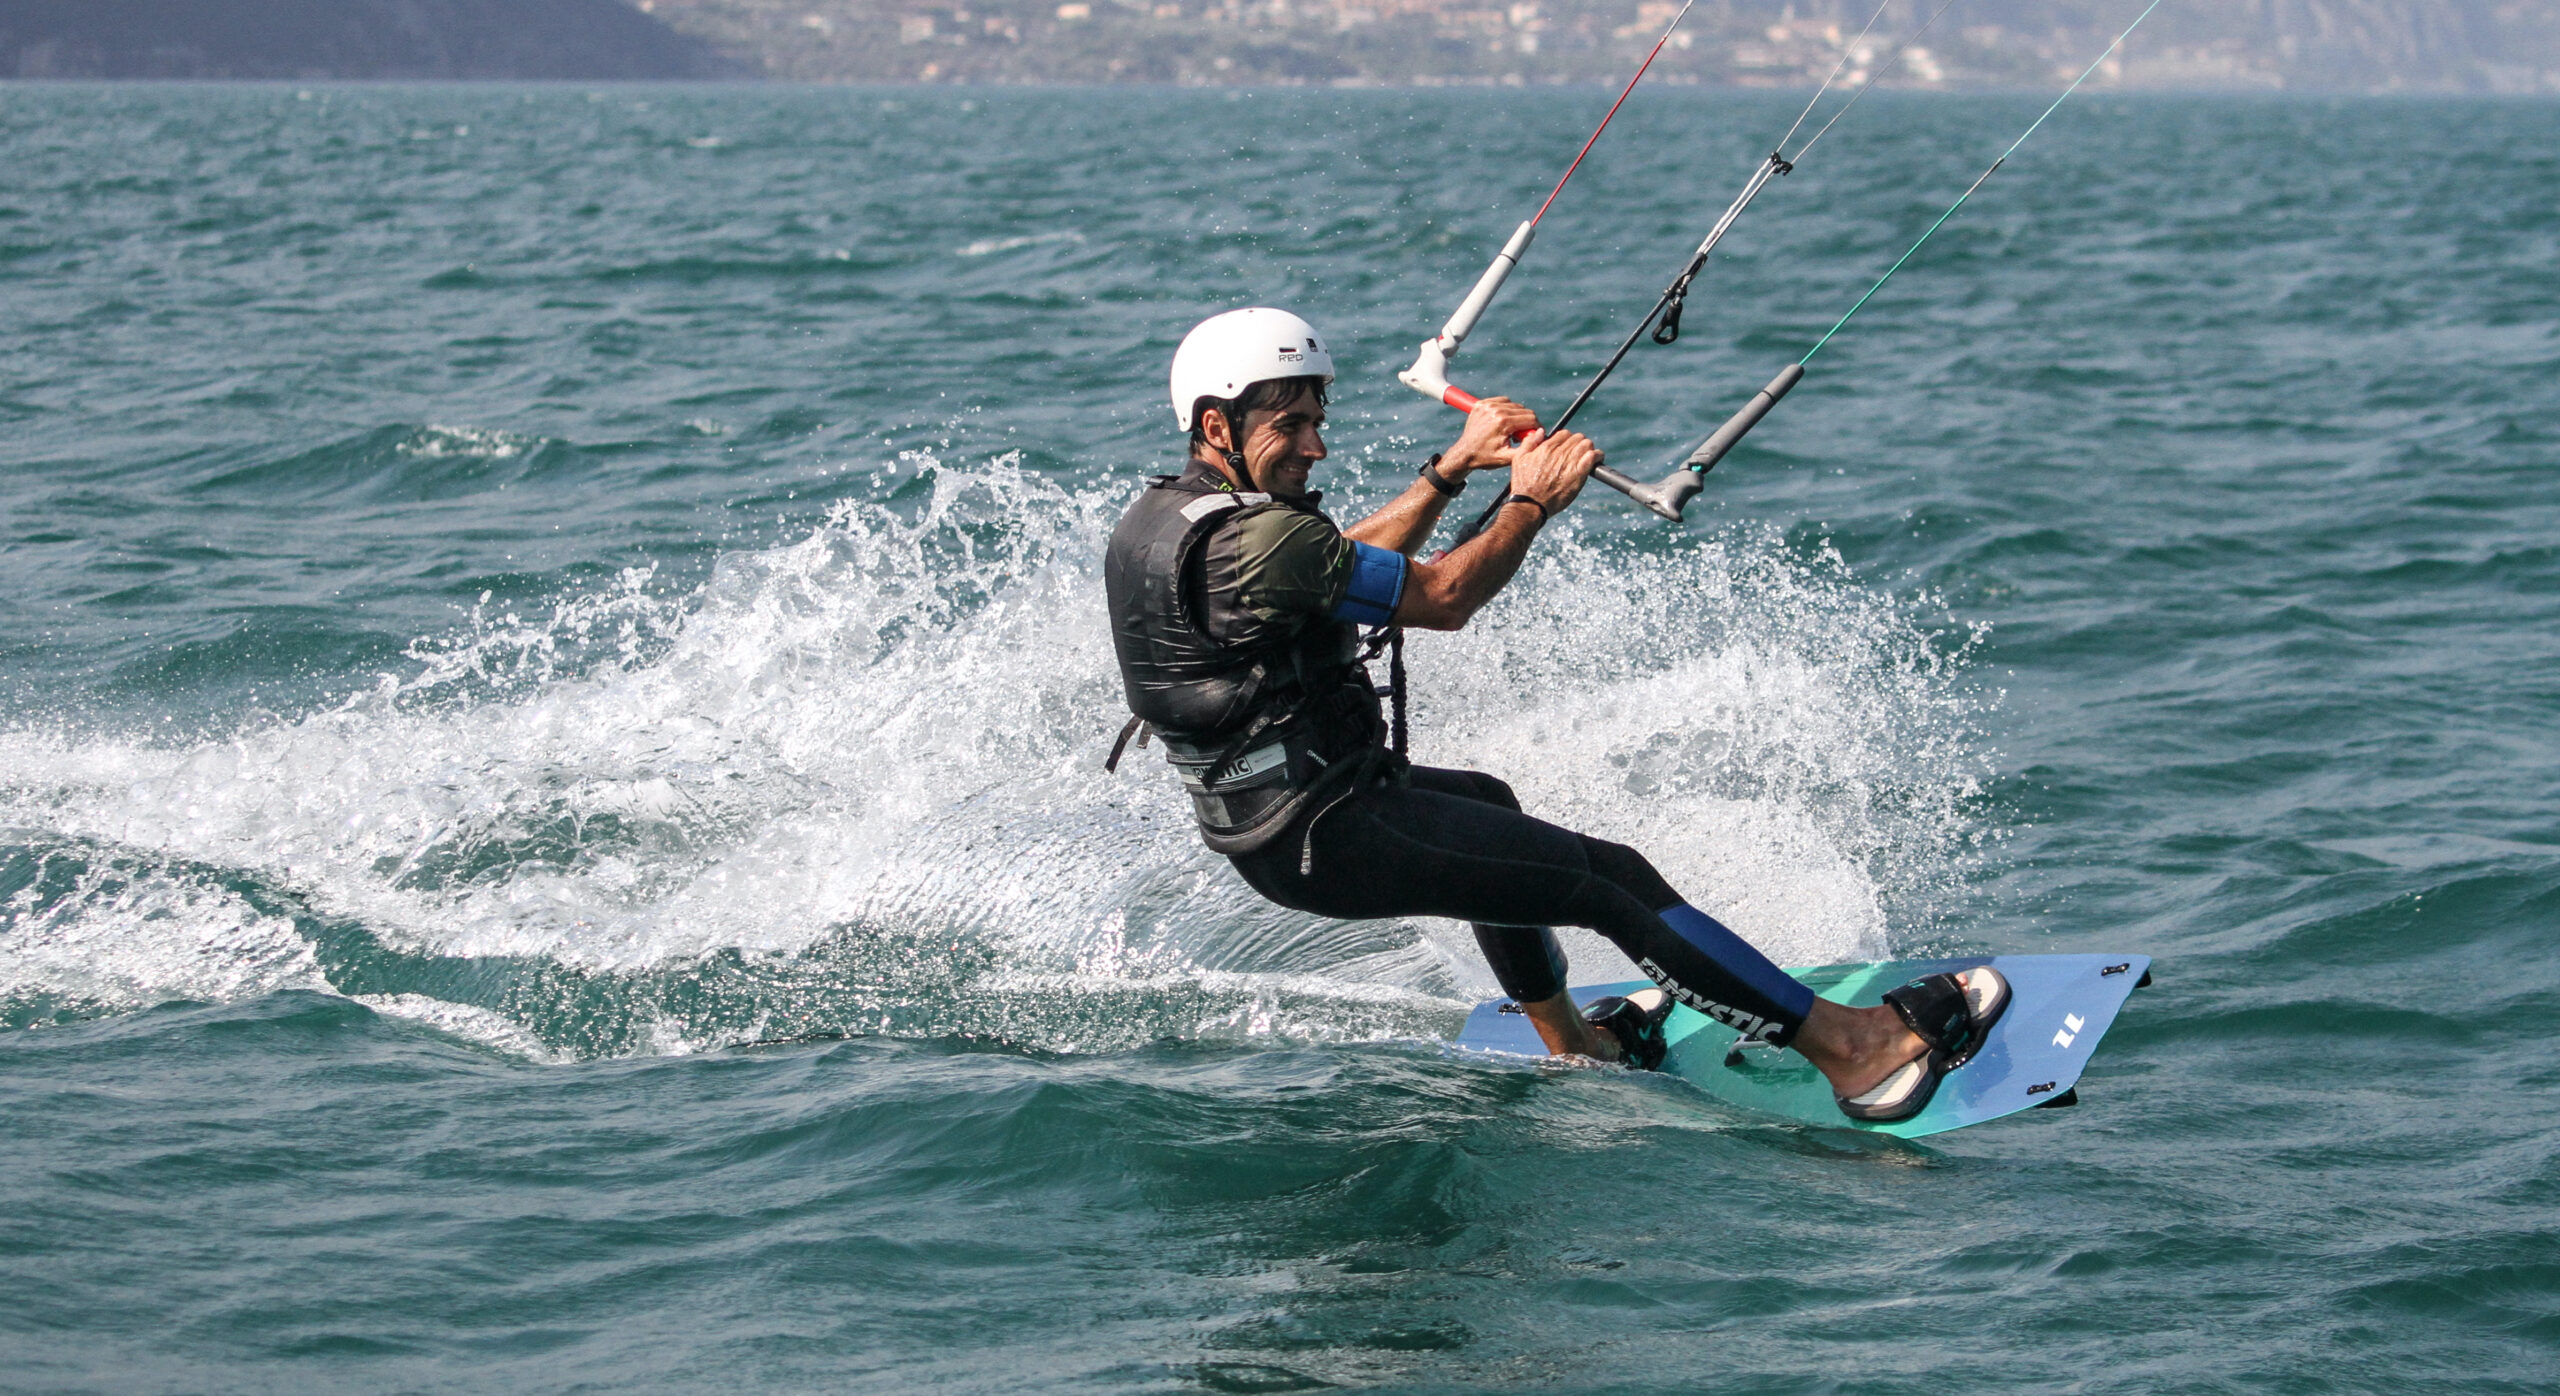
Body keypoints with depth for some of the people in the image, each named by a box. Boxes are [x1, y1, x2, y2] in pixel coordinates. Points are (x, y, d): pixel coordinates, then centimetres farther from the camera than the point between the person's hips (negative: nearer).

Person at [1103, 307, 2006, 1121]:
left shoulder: (1162, 517, 7)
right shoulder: (1251, 539, -25)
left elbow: (1343, 568, 21)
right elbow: (1440, 597, -18)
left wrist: (1455, 466, 19)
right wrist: (1534, 501, -5)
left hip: (1255, 817, 11)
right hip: (1328, 838, -11)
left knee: (1483, 802, 37)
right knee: (1609, 880, -10)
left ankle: (1570, 1043, 47)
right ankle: (1848, 1047, -9)